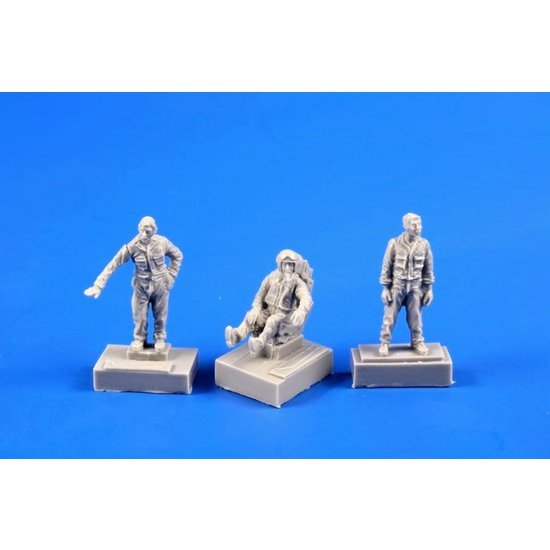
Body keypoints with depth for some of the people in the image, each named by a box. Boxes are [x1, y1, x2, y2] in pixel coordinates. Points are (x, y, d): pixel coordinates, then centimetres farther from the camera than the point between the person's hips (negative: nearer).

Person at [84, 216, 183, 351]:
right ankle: (139, 339, 39)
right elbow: (112, 265, -20)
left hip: (160, 285, 1)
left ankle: (160, 338, 42)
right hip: (141, 287, -1)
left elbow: (178, 256, 0)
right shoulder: (131, 247, -22)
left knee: (160, 316, 16)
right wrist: (98, 285, -25)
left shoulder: (162, 242, -19)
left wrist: (171, 276, -4)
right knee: (139, 316, 11)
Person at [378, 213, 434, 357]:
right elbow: (386, 266, -6)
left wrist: (429, 289, 3)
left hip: (415, 287, 2)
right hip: (396, 286, -2)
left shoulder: (424, 244, -6)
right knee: (390, 316, 4)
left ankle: (417, 342, 26)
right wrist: (385, 288, -6)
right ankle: (384, 343, 17)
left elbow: (428, 268, 3)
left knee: (415, 317, 10)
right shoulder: (395, 243, -13)